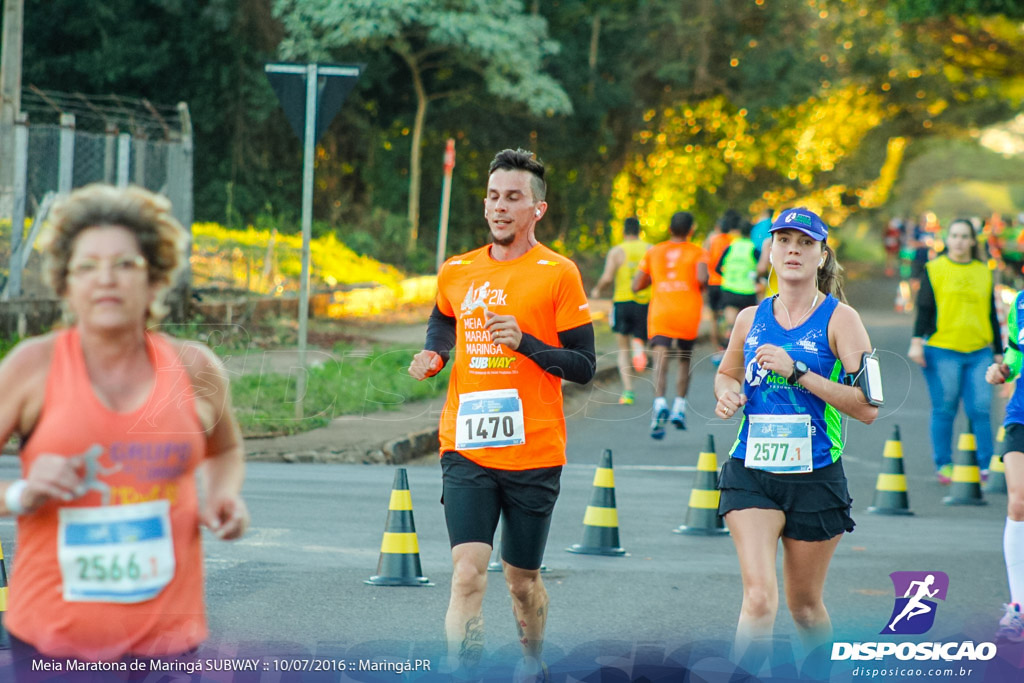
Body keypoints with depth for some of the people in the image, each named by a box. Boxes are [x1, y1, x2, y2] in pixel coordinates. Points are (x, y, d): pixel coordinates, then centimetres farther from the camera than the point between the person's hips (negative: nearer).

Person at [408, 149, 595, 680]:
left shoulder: (558, 274, -3)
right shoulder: (456, 272, 9)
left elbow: (584, 366, -4)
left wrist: (524, 341, -18)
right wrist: (429, 359, 7)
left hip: (533, 452, -2)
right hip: (467, 451, 2)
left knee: (523, 580, 12)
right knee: (468, 573, -15)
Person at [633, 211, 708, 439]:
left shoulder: (653, 252, 14)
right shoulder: (697, 252, 6)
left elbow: (636, 286, 12)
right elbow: (702, 277, -13)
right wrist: (702, 287, 9)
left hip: (659, 314, 0)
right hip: (687, 313, 0)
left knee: (660, 362, -14)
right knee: (684, 361, 21)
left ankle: (659, 404, -38)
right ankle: (679, 408, 13)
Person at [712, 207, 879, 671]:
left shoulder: (839, 319, -5)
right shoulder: (751, 319, 7)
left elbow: (868, 407, -13)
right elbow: (726, 373, 27)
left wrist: (797, 372, -19)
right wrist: (726, 394, 2)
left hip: (815, 476, -1)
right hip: (750, 472, 1)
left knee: (805, 603, 13)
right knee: (759, 596, -18)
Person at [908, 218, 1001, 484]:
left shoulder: (983, 272, 14)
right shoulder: (934, 269, 5)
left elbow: (991, 314, 18)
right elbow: (923, 308, 1)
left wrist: (998, 352, 17)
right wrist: (916, 341, -10)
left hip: (978, 352, 3)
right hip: (942, 351, -2)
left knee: (980, 409, -3)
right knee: (944, 409, 1)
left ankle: (986, 465, 3)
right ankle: (943, 465, 10)